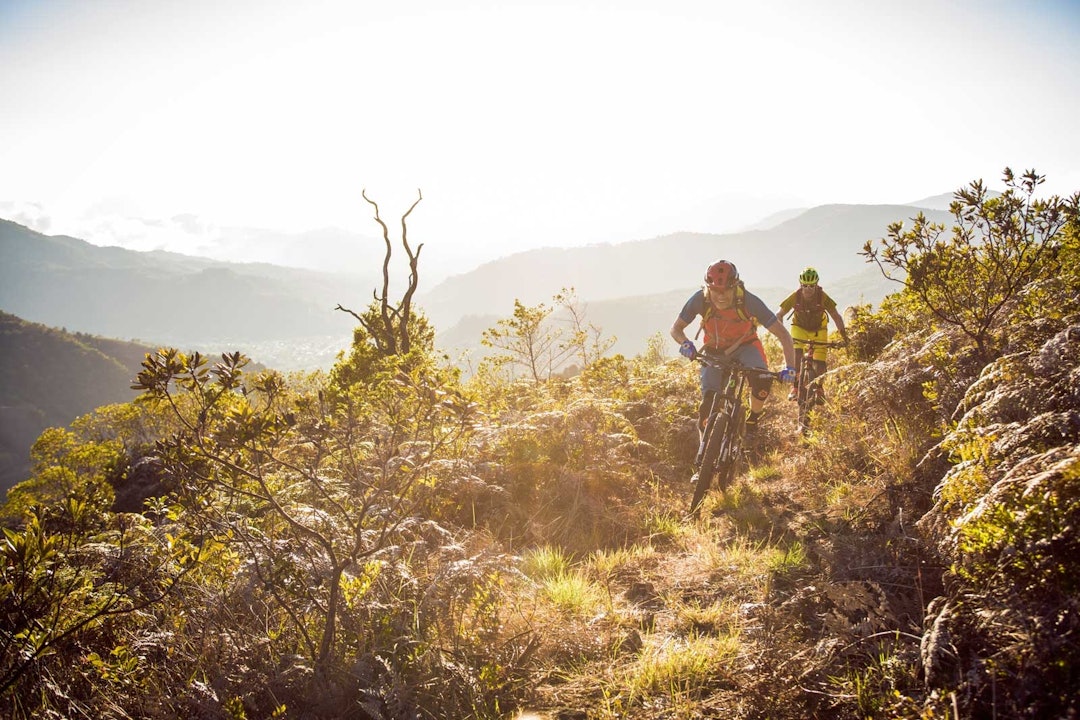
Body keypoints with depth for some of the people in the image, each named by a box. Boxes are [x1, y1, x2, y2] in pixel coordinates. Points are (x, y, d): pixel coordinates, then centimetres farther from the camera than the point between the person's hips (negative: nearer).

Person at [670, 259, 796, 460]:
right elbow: (676, 328, -15)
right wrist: (685, 343, -38)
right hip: (714, 350, 1)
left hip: (744, 346, -1)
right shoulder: (700, 300, -28)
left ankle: (753, 419, -3)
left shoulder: (749, 301, -32)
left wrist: (789, 367, -40)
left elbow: (782, 334, -28)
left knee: (762, 380, -31)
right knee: (708, 401, -15)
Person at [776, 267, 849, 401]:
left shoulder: (822, 297, -27)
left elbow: (836, 316, -22)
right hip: (799, 328, 0)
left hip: (818, 329, 0)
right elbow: (779, 315, -20)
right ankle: (795, 385, -19)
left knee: (820, 362, -11)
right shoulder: (795, 296, -26)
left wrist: (843, 333, -35)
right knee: (796, 352, -28)